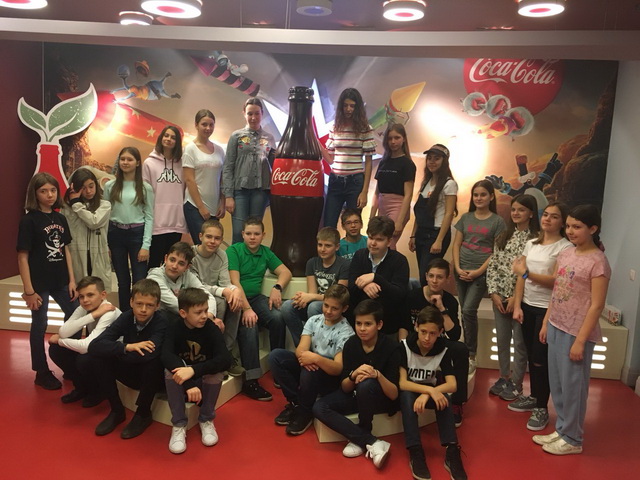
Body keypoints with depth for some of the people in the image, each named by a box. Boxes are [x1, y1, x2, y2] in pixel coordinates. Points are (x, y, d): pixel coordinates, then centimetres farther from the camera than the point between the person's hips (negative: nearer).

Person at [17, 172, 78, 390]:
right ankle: (42, 373, 21)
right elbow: (22, 257, -12)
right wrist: (28, 290, -15)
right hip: (39, 282, -6)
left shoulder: (60, 218, 5)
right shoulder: (29, 220, -11)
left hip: (60, 280, 6)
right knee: (39, 326, 6)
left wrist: (72, 280, 5)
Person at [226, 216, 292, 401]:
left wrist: (277, 288, -11)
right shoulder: (233, 251, -6)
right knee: (249, 325, -32)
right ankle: (250, 381, -27)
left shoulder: (266, 252, 12)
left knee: (277, 317, -23)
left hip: (255, 297, 5)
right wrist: (246, 309, -26)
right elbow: (234, 282, -16)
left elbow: (285, 272, 10)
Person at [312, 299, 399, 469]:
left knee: (366, 385, -37)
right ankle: (372, 442, -22)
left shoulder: (390, 347, -19)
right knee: (319, 408, -20)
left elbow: (394, 394, -19)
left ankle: (359, 440, -14)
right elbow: (345, 388, -7)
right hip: (355, 395, 4)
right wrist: (353, 375, -29)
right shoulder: (351, 344, -9)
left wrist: (378, 375, -37)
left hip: (382, 398, -4)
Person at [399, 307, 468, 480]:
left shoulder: (443, 351, -13)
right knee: (407, 396, -37)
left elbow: (452, 385, -21)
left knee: (443, 398, -32)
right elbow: (401, 383, -25)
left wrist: (428, 393, -38)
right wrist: (429, 389, -40)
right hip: (407, 392, -2)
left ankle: (451, 452, -31)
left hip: (429, 391, 2)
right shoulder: (404, 346, -21)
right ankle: (415, 453, -37)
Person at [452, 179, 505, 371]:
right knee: (465, 312, 7)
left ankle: (471, 355, -1)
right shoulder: (466, 218, 9)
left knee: (469, 310, -13)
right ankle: (466, 351, 18)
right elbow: (456, 245, 9)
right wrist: (458, 268, -5)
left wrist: (478, 271, -12)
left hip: (481, 273, -4)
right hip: (462, 272, 4)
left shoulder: (497, 221, -1)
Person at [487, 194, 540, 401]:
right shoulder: (503, 237, 8)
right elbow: (492, 266, 7)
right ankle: (504, 377, 30)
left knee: (520, 342, 7)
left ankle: (516, 383, 21)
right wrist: (494, 292, -3)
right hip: (500, 297, 5)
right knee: (501, 340, 14)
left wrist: (517, 297, -15)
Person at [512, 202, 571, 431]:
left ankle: (542, 408, 15)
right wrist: (517, 305, 0)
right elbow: (521, 277, 6)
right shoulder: (531, 244, 9)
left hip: (548, 309, -6)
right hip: (527, 306, 6)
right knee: (531, 355, 15)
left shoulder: (565, 248, -11)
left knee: (541, 359, 0)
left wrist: (526, 273, -20)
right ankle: (533, 397, 31)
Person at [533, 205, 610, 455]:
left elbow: (596, 306, -16)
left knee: (573, 386, 6)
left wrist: (580, 340, -17)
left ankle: (572, 439, 22)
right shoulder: (565, 253, 7)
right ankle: (562, 430, 31)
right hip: (557, 327, 7)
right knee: (556, 383, 15)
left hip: (577, 333, -7)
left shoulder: (597, 261, -15)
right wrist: (546, 323, 12)